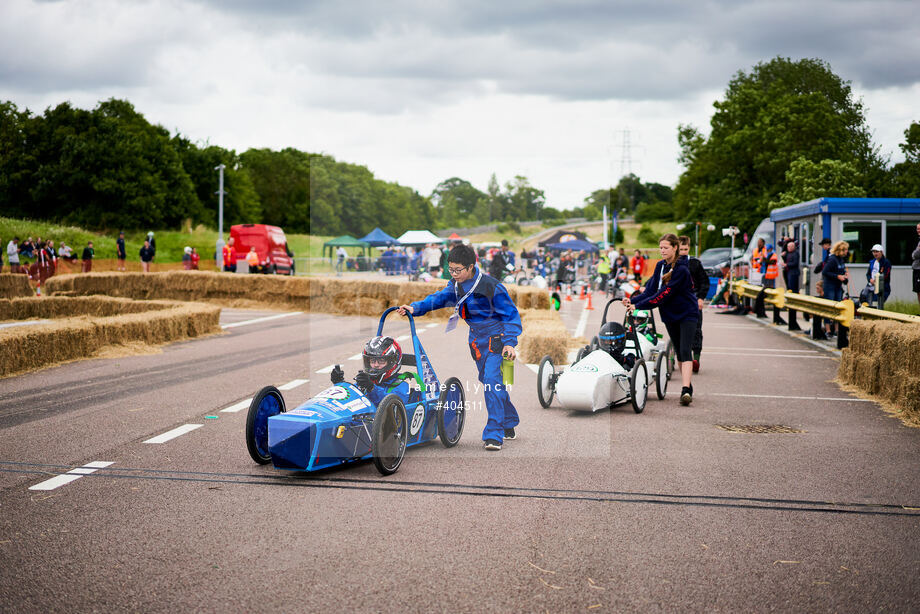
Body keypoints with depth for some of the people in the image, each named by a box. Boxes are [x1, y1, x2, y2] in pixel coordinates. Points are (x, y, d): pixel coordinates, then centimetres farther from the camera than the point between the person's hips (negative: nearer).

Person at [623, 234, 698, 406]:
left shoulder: (681, 270, -20)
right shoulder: (660, 266, 4)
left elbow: (664, 294, -26)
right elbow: (651, 290, 0)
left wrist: (639, 306, -27)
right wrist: (632, 300, -16)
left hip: (687, 313, -7)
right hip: (670, 314, 7)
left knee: (685, 351, -18)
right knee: (678, 351, 11)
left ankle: (686, 390, -26)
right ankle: (688, 387, 20)